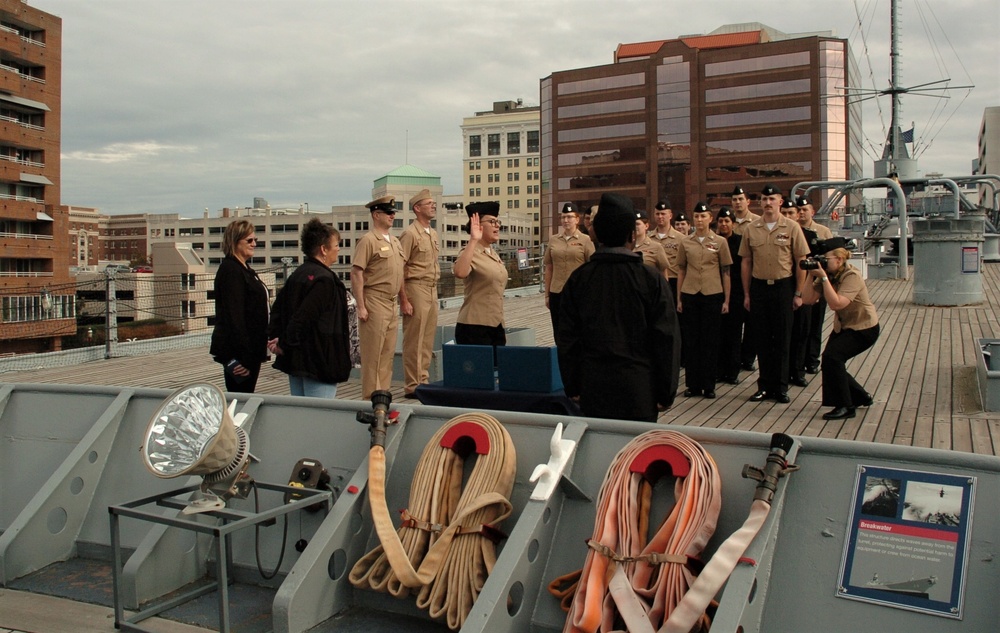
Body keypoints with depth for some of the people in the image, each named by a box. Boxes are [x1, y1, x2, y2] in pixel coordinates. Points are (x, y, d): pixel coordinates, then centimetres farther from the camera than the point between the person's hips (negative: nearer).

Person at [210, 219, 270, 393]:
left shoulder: (245, 269, 16)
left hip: (251, 348, 10)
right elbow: (234, 315, -21)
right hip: (237, 352, -10)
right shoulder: (230, 270, -15)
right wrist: (243, 356, -24)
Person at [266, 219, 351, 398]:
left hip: (295, 361, 9)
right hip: (319, 362, -9)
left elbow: (277, 308, 11)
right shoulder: (324, 279, -17)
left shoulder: (297, 274, 12)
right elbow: (303, 317, -22)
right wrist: (284, 344, -13)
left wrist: (274, 338, 6)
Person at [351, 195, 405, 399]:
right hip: (375, 302, -8)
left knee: (388, 352, 12)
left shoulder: (395, 242, 16)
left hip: (392, 304, 8)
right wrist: (361, 306, -17)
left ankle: (383, 394, 21)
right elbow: (356, 274, -14)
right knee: (372, 353, -3)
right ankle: (370, 398, 5)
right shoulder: (368, 240, -9)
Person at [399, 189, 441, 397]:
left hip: (432, 289, 8)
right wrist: (404, 300, -17)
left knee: (428, 339, 11)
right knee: (414, 340, -3)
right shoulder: (410, 234, -10)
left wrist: (435, 291, 16)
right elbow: (399, 269, -14)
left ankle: (423, 381, 20)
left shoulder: (433, 234, 15)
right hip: (416, 288, -8)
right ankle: (412, 386, 4)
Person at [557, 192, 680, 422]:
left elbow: (568, 339, 5)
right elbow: (667, 340, -4)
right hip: (639, 391, -2)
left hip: (593, 390, 3)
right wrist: (667, 393, 3)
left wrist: (572, 386, 14)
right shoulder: (652, 279, -5)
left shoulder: (578, 279, 1)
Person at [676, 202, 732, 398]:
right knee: (691, 340, 5)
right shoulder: (685, 242, 7)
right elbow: (681, 271, 11)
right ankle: (693, 384, 13)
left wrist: (726, 300, -1)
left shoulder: (720, 242, 2)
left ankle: (709, 385, 11)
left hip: (713, 295, -1)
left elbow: (726, 272, 3)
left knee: (710, 341, 3)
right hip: (690, 295, 2)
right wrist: (678, 298, 7)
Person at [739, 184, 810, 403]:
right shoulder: (751, 229, 4)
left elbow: (801, 261, -1)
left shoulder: (792, 227, -2)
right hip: (759, 287, 2)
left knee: (782, 339, 3)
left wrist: (798, 293, -4)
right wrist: (746, 294, 5)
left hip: (783, 287, -2)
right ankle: (765, 385, 17)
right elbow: (746, 262, 8)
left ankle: (781, 387, 14)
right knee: (761, 338, 6)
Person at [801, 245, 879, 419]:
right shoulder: (829, 275, -3)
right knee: (832, 363, 3)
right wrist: (811, 276, -19)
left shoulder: (852, 276, -24)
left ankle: (845, 407, -13)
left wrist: (824, 277, -35)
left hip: (864, 328, -8)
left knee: (832, 356, -24)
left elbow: (836, 304, -37)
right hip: (842, 326, 8)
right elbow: (809, 299, -10)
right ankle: (862, 398, 28)